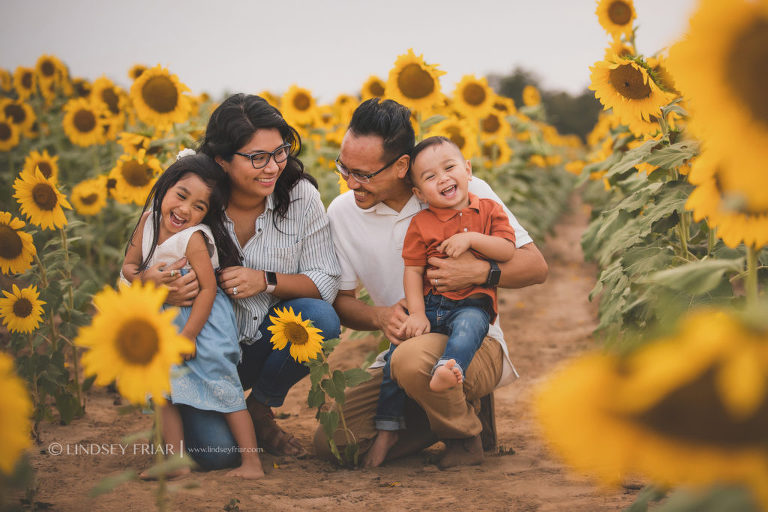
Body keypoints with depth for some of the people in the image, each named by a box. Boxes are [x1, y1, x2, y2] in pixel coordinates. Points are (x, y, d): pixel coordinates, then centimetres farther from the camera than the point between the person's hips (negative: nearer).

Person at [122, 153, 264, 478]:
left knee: (222, 387, -7)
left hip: (203, 321, -7)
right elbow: (129, 264, 5)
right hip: (164, 321, 7)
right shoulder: (149, 221, -3)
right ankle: (177, 461, 13)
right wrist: (143, 277, -19)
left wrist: (186, 337, -21)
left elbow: (208, 288, -23)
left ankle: (251, 461, -2)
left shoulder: (195, 239, -23)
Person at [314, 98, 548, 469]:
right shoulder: (342, 212, -2)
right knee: (331, 441, -14)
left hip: (477, 345, -4)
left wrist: (479, 271, -26)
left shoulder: (469, 193, -11)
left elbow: (536, 267, -7)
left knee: (412, 359, -39)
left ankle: (465, 435, -7)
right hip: (406, 346, 5)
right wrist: (378, 316, -16)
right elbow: (341, 302, 6)